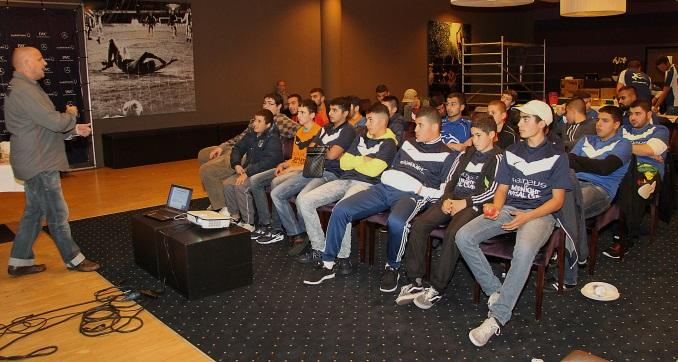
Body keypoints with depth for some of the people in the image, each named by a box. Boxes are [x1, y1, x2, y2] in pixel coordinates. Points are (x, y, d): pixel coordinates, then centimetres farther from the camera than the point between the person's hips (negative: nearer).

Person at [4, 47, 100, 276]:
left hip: (36, 164, 11)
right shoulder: (23, 90, -19)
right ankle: (73, 259, 13)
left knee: (34, 212, 16)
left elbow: (44, 127, 19)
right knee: (58, 214, 1)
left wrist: (73, 130, 7)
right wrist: (72, 114, -4)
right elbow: (55, 121, -25)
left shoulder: (25, 88, 16)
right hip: (39, 165, -11)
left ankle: (19, 262, 24)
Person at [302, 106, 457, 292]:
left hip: (412, 195, -5)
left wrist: (420, 190, -11)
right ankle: (328, 264, -4)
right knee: (340, 209, -14)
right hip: (384, 188, 6)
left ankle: (392, 267, -12)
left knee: (396, 222, -41)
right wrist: (385, 179, 10)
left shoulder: (446, 155, 6)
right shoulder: (408, 144, 23)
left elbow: (444, 192, 0)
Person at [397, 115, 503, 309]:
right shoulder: (466, 154, 23)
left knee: (452, 234, -34)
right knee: (419, 225, -17)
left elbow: (493, 191, -7)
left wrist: (465, 202, -12)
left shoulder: (497, 158, 3)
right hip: (453, 200, 6)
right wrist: (447, 199, 1)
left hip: (474, 204, -6)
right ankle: (415, 282, -15)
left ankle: (436, 289, -24)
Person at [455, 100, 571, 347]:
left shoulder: (556, 157, 4)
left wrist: (527, 217, -17)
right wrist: (495, 207, -8)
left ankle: (497, 317, -32)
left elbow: (557, 199, -1)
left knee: (524, 251, -39)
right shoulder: (512, 152, 17)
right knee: (463, 237, -22)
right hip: (508, 210, 5)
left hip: (539, 214, -4)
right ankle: (495, 291, -9)